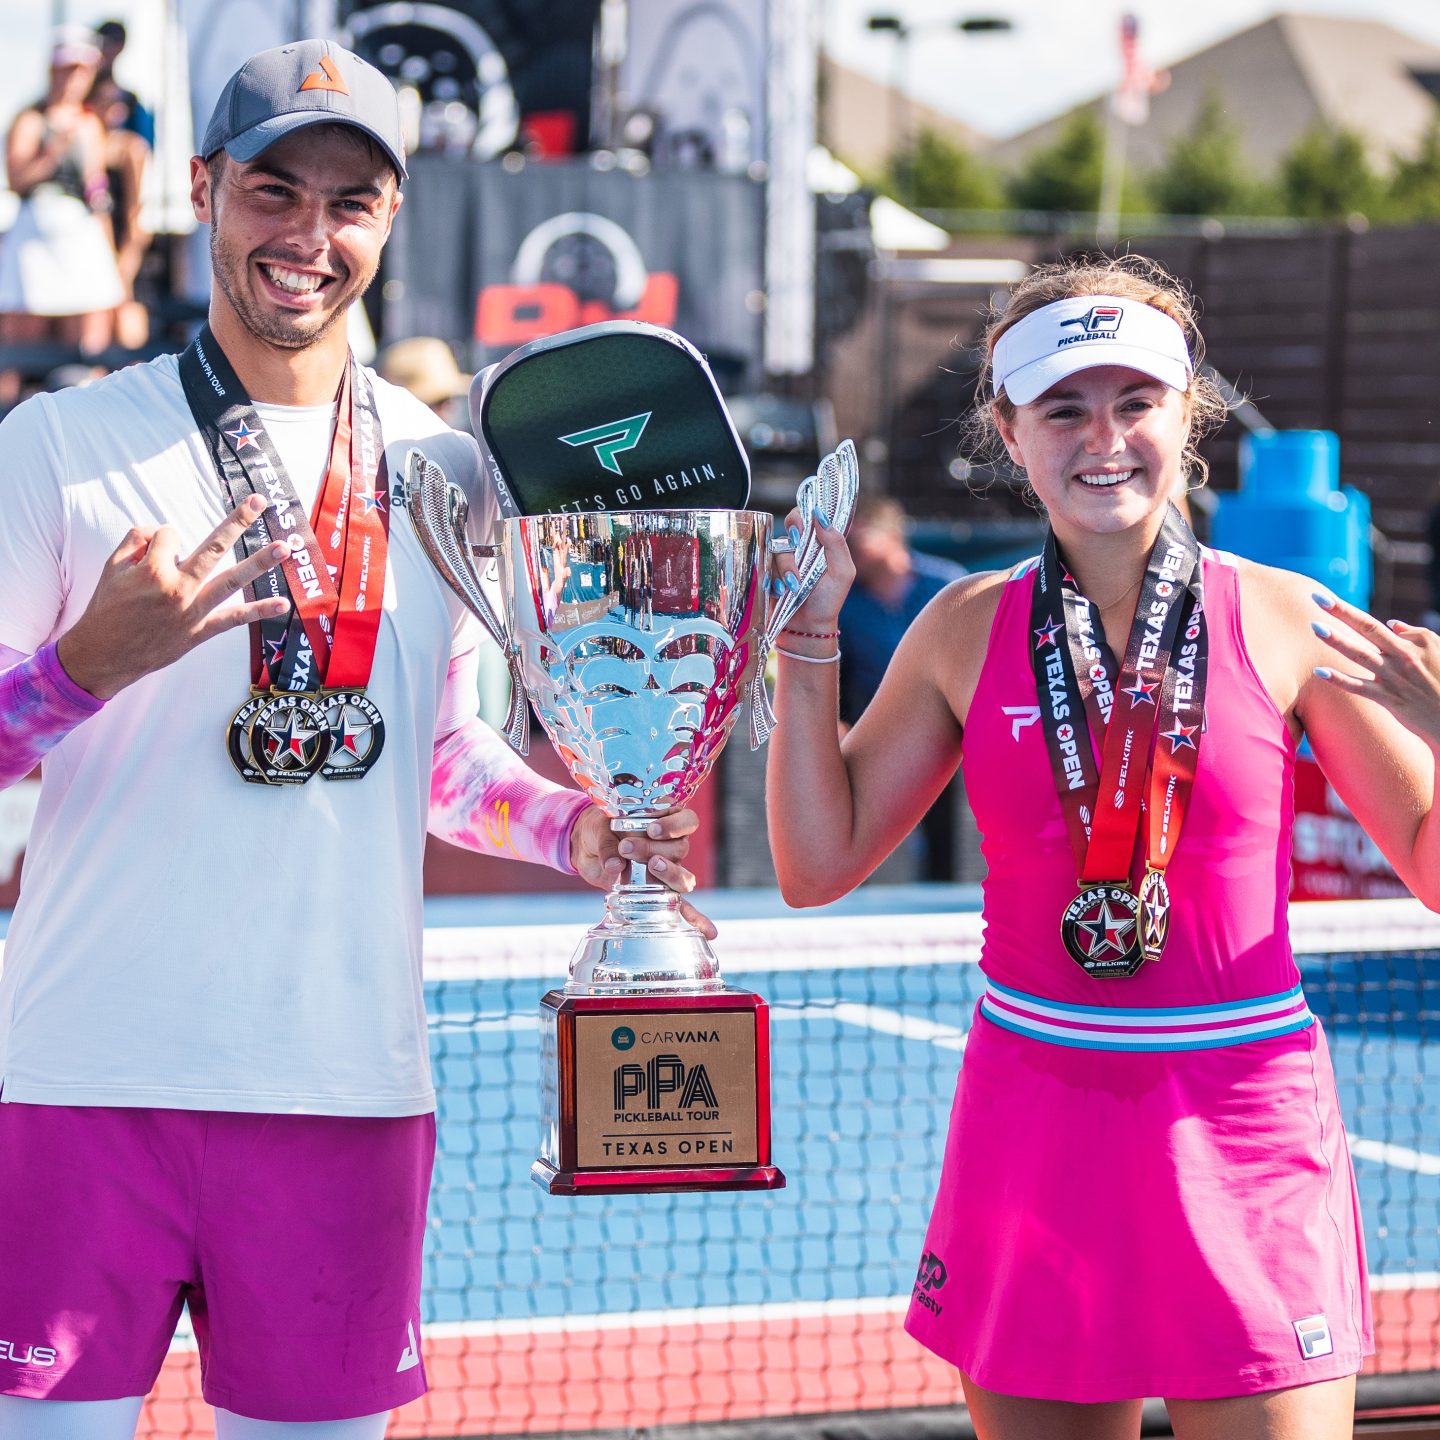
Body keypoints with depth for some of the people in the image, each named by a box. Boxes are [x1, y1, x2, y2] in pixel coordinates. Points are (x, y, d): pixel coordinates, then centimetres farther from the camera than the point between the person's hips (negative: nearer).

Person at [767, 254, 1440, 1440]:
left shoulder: (1284, 622, -3)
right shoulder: (968, 632, 3)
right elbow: (818, 865, 6)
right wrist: (810, 638, 0)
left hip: (1243, 1137, -2)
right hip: (1032, 1123, 2)